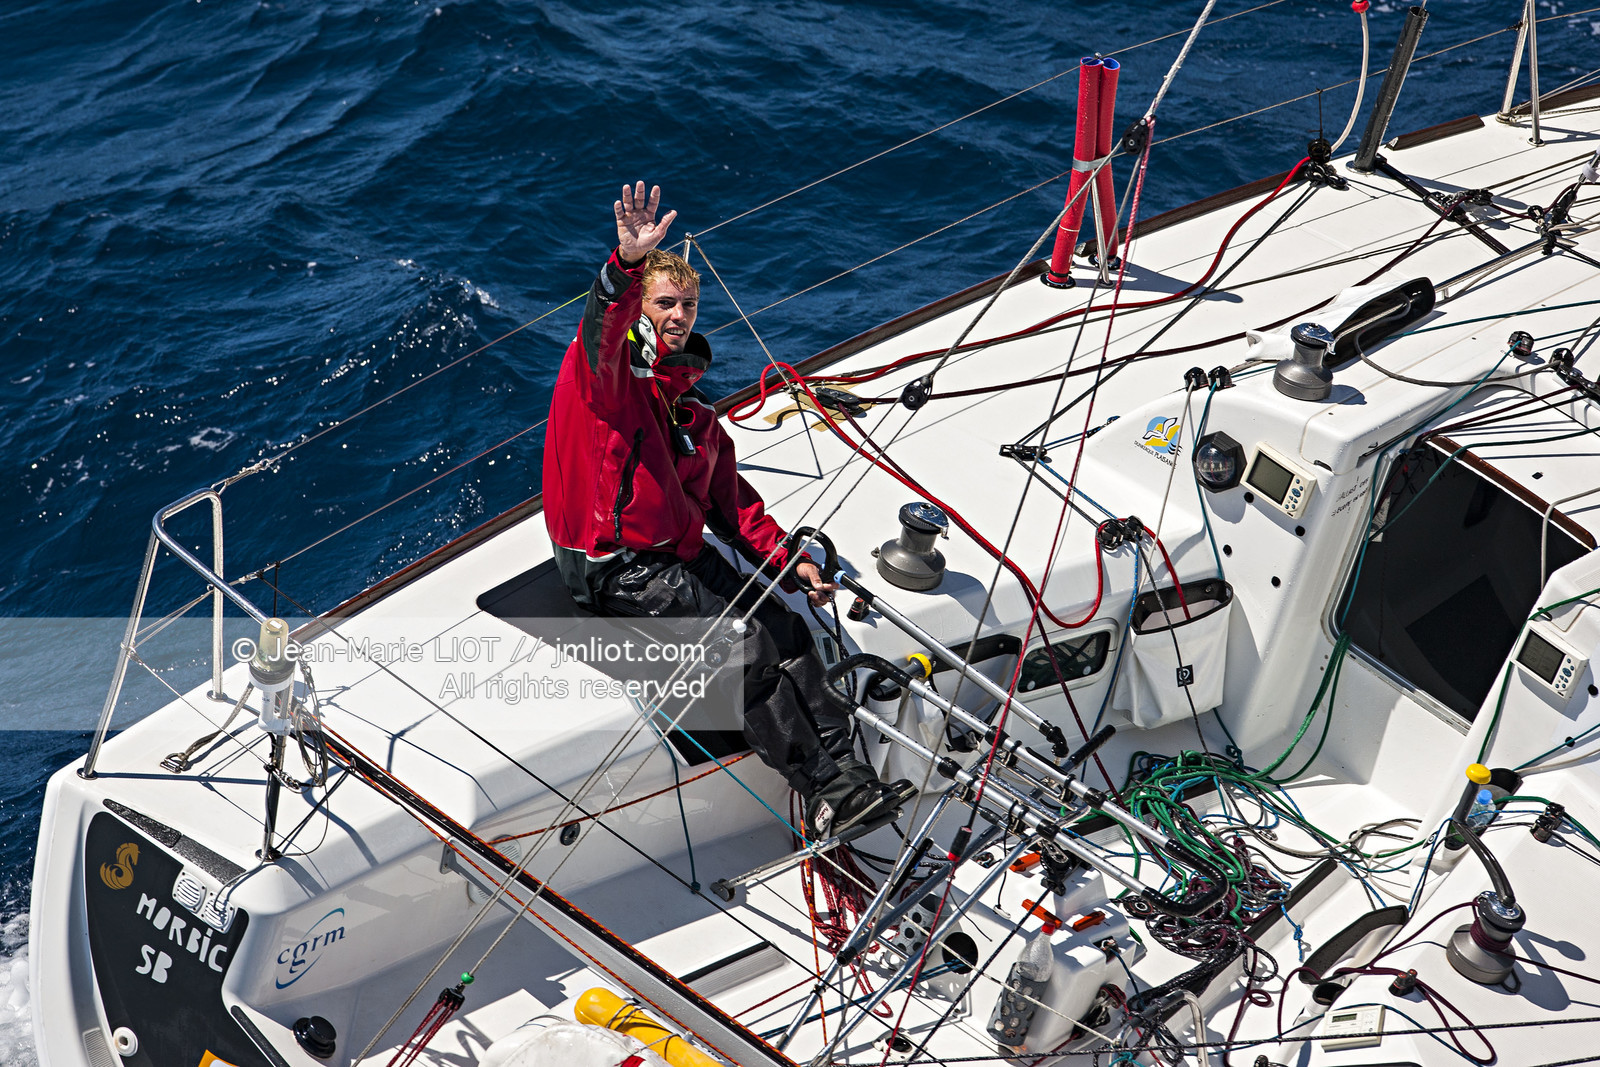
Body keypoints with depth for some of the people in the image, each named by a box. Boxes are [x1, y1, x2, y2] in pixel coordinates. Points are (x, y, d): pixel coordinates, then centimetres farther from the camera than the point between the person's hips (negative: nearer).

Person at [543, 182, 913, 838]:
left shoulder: (689, 401, 17)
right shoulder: (601, 368, -6)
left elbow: (730, 497, 21)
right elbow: (602, 325, -33)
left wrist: (786, 560, 11)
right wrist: (629, 264, -52)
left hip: (681, 551, 8)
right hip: (613, 567, -8)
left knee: (787, 629, -9)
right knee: (748, 646, -20)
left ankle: (846, 771, -8)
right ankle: (823, 791, -14)